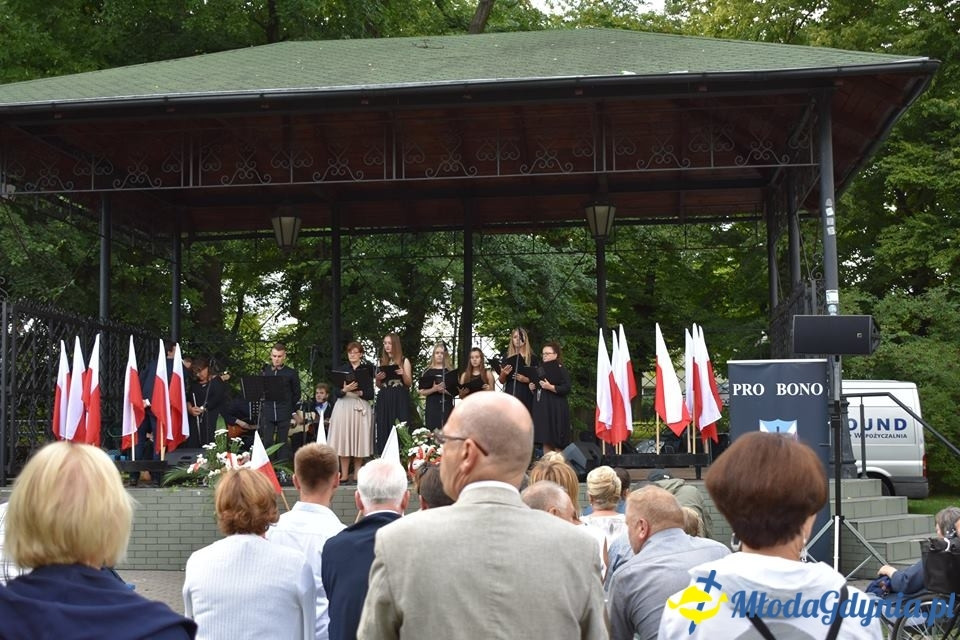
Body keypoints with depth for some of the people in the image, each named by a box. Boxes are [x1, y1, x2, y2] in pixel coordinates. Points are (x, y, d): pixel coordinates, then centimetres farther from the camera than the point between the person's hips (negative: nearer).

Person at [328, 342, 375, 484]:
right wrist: (345, 390, -20)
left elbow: (371, 395, 1)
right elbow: (336, 392, 0)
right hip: (344, 407, 1)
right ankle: (344, 474, 0)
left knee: (359, 440, -1)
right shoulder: (342, 368, 8)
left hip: (361, 407, -1)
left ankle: (357, 474, 7)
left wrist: (359, 392, -16)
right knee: (344, 440, -2)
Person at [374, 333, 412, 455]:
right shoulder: (382, 362, 13)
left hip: (399, 400, -4)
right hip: (384, 399, 4)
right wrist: (378, 379, -3)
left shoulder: (404, 361, 3)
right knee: (383, 430, 1)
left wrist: (403, 374, -17)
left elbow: (409, 383, 0)